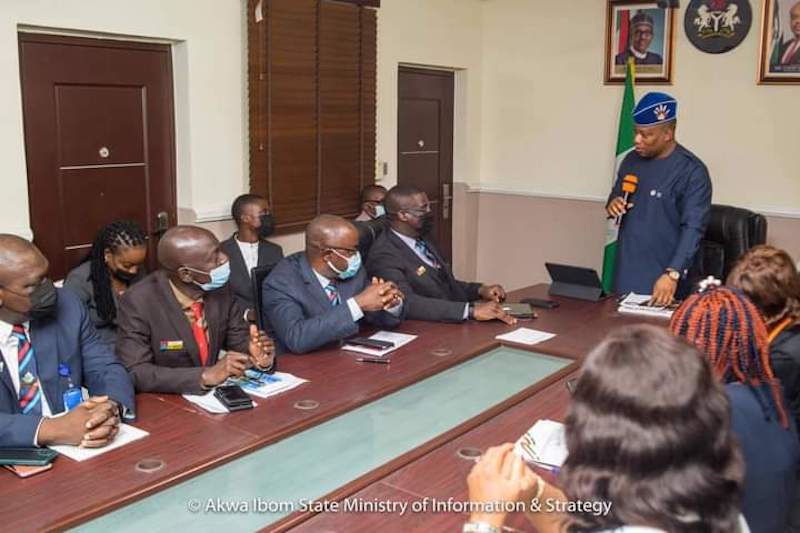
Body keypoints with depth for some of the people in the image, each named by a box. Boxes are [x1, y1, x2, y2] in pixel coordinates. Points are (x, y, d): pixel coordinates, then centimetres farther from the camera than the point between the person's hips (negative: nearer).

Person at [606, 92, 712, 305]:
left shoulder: (692, 171, -13)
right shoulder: (631, 160, 6)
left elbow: (693, 229, -20)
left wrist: (673, 274, -31)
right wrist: (612, 204, -4)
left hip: (663, 277, -5)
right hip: (626, 270, 6)